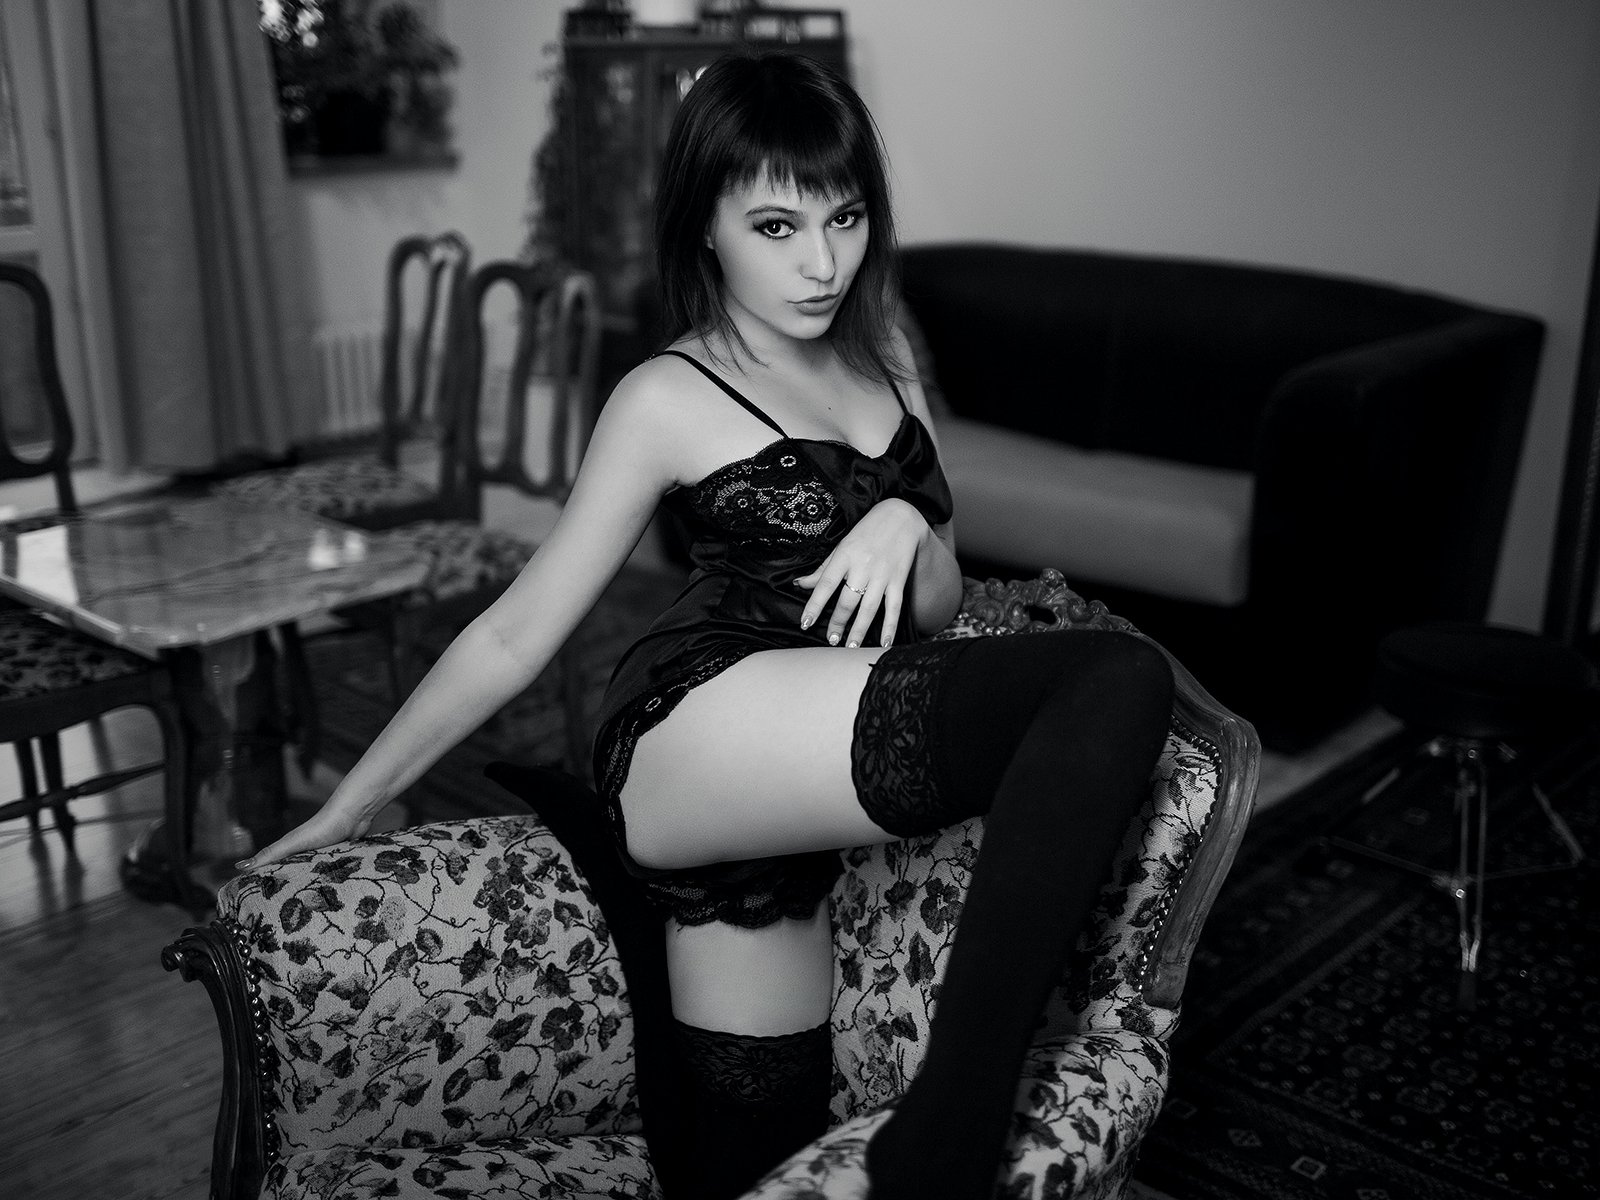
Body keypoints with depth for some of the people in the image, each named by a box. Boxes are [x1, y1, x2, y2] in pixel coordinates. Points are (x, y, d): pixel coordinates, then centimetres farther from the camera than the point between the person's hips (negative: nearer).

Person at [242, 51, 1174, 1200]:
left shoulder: (884, 365, 19)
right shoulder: (670, 398, 1)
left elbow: (939, 605, 16)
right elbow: (516, 635, 5)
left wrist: (907, 531, -8)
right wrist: (351, 802, 6)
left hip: (782, 787, 7)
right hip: (688, 734, -7)